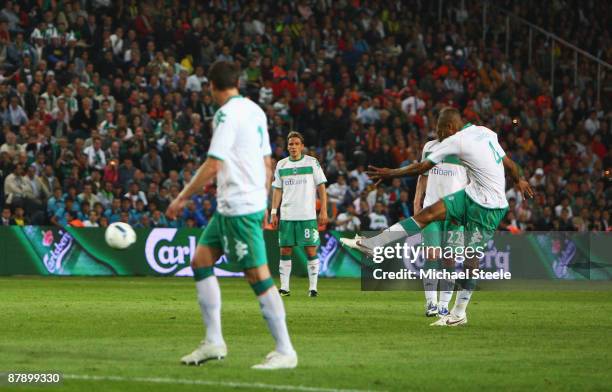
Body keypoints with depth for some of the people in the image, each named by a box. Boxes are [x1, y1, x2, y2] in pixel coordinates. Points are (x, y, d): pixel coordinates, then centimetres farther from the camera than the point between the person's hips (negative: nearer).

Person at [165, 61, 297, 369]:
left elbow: (212, 166, -18)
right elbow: (267, 162, 17)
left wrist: (182, 198, -10)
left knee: (258, 275, -7)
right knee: (200, 262, 12)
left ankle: (285, 352, -5)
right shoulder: (255, 111, 13)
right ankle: (213, 341, 12)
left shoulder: (227, 114, -13)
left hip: (239, 207, -10)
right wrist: (264, 204, 24)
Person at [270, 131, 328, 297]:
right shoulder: (281, 165, 10)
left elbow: (321, 187, 2)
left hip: (308, 215, -3)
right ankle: (284, 287, 6)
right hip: (286, 215, 3)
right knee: (285, 250, 1)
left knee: (311, 250, -5)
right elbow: (277, 190, 13)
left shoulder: (312, 163, 2)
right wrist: (274, 212, 4)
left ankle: (313, 287, 0)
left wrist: (323, 210, -6)